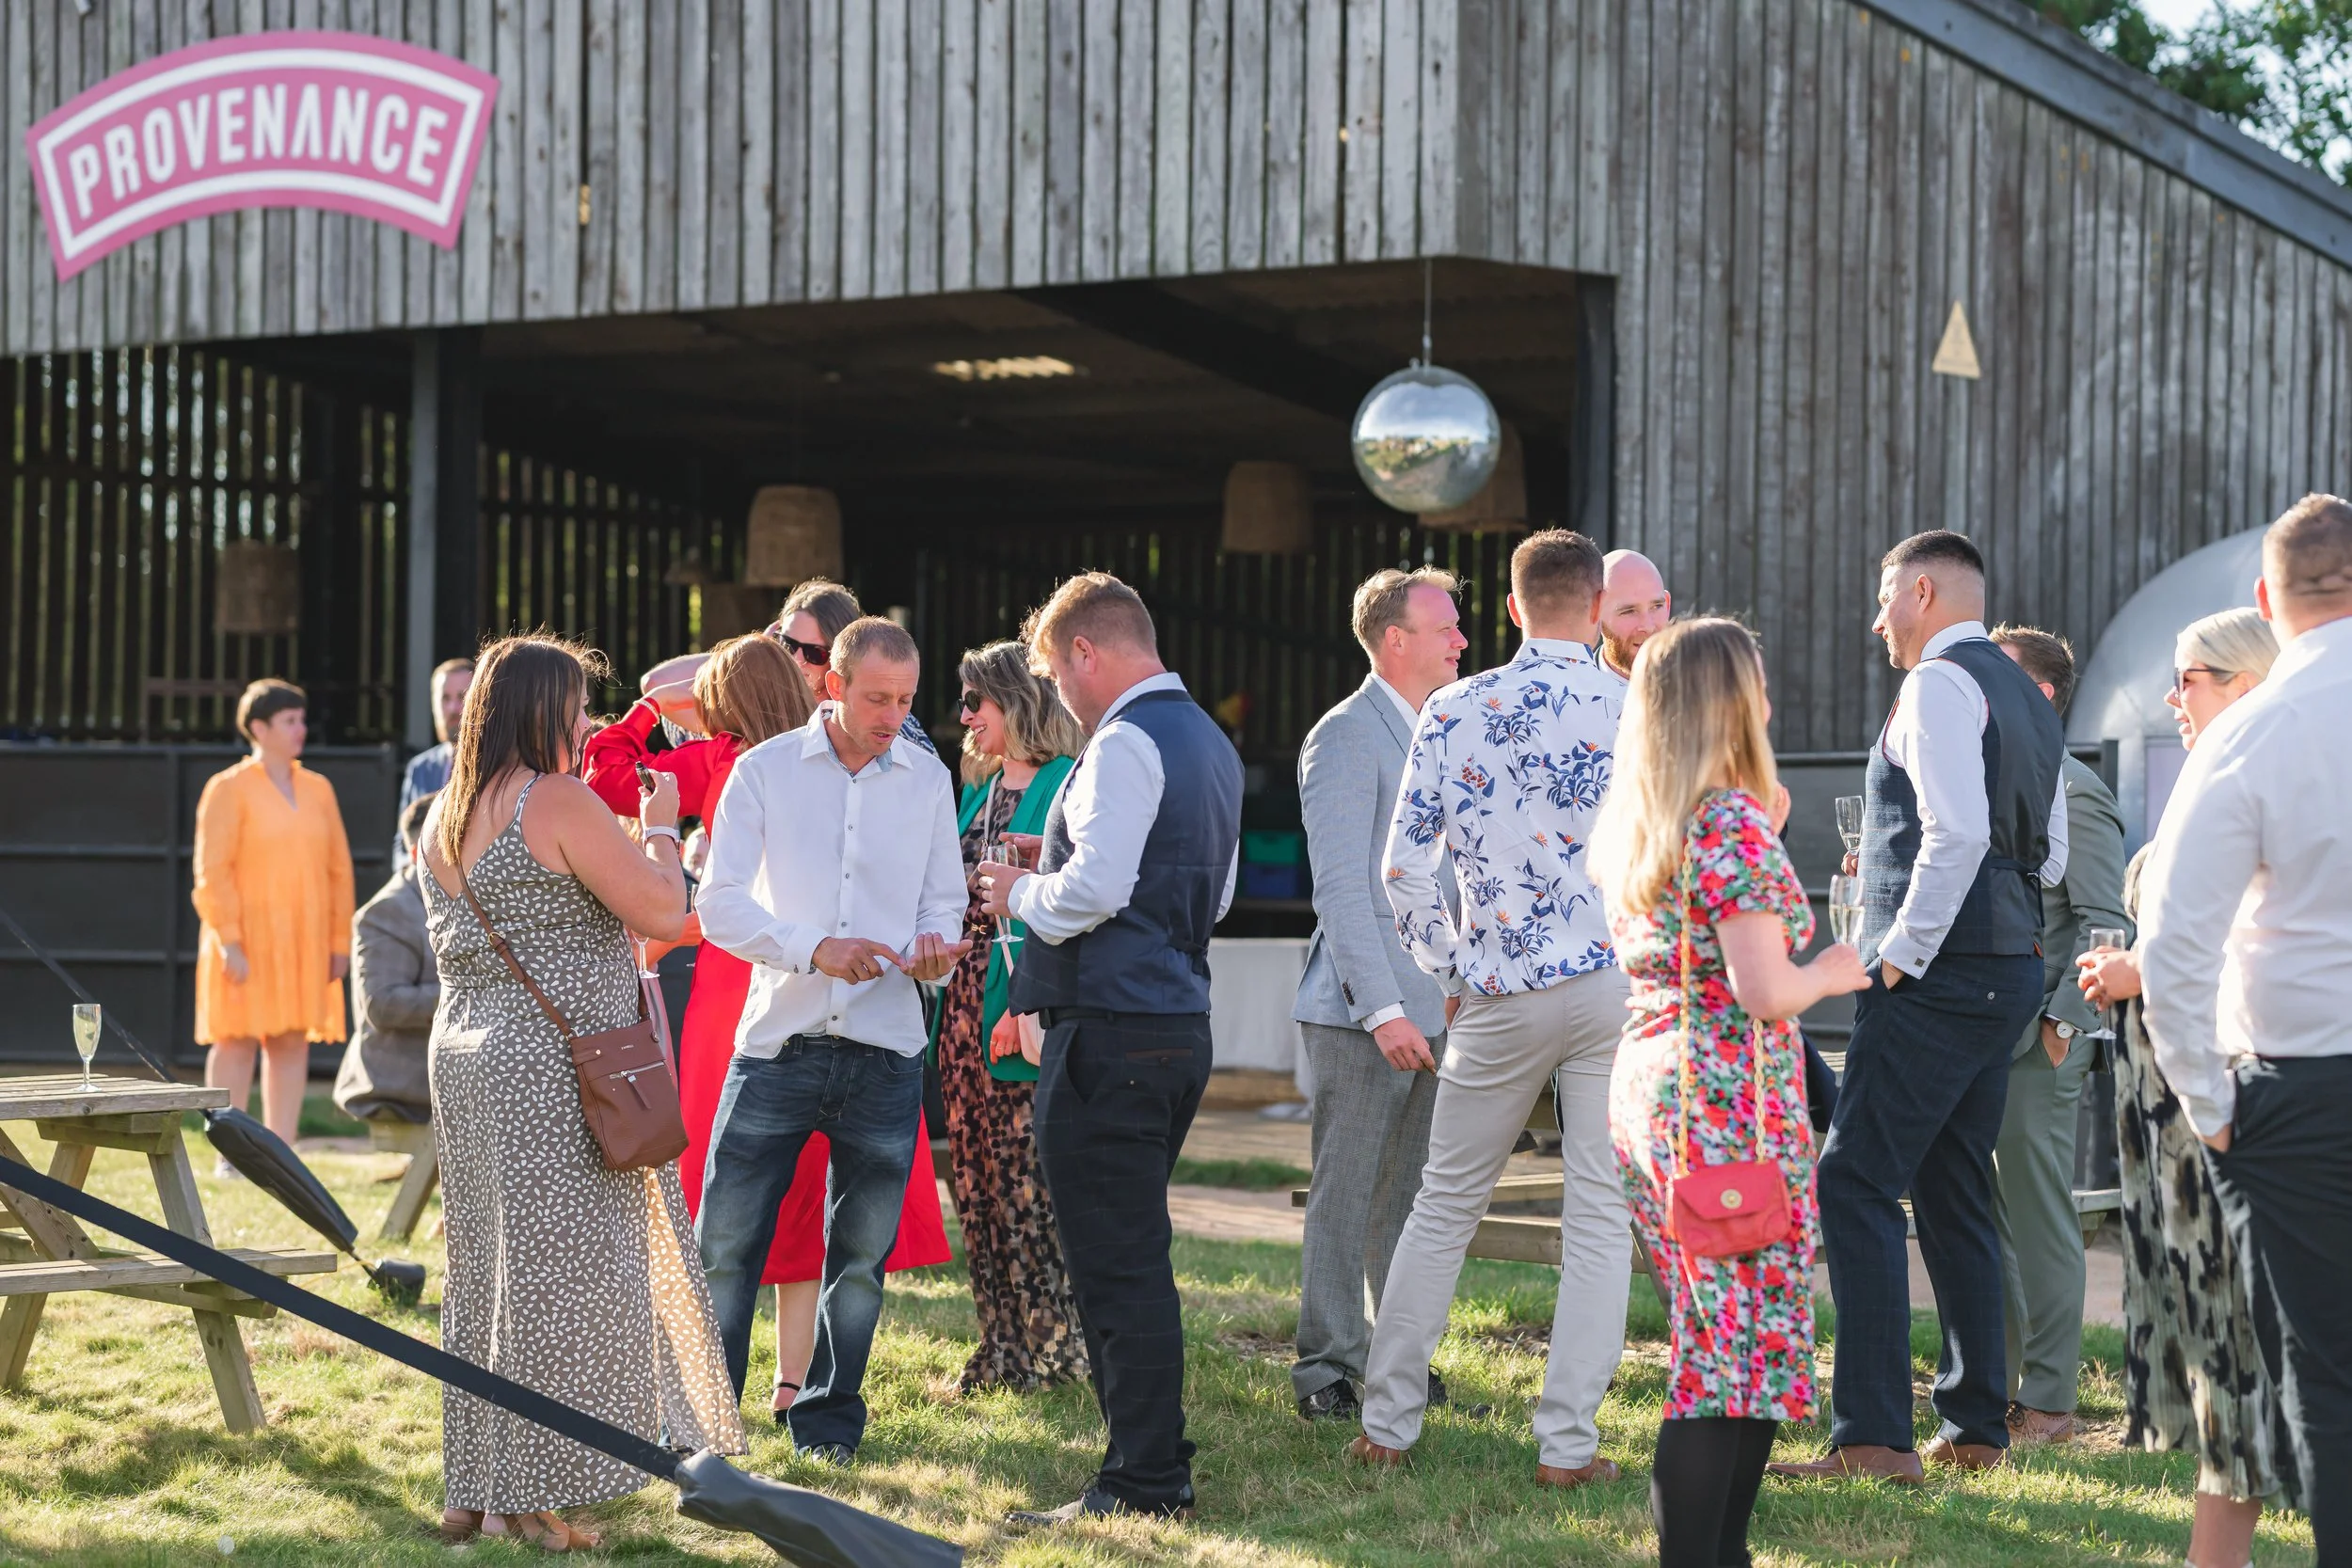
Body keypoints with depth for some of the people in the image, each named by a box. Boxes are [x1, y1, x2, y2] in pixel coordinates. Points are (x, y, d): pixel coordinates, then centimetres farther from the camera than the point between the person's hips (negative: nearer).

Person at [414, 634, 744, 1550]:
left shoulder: (445, 816, 13)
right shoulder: (558, 803, -14)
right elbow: (662, 911, -13)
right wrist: (660, 828, 5)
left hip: (466, 1055, 9)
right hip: (550, 1071, -9)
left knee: (488, 1275, 14)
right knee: (555, 1275, -3)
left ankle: (474, 1491, 18)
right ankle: (524, 1500, -2)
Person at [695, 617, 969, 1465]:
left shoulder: (926, 780, 9)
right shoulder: (764, 772, 0)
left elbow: (944, 897, 13)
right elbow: (720, 904, -5)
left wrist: (936, 944, -11)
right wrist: (812, 948, -19)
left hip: (884, 1052, 2)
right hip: (778, 1043, -2)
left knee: (861, 1253, 8)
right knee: (726, 1242, -3)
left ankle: (828, 1426, 19)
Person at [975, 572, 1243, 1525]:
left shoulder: (1125, 743, -13)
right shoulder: (1210, 742, 17)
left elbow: (1095, 888, -23)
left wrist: (1023, 894, -4)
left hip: (1111, 1030, -10)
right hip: (1181, 1021, 10)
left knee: (1115, 1266, -6)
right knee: (1138, 1260, 16)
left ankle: (1145, 1482, -5)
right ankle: (1152, 1466, 22)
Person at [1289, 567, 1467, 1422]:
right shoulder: (1347, 737, -11)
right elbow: (1339, 887, -16)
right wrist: (1383, 1009, -22)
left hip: (1431, 1006, 8)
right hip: (1362, 1009, -8)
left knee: (1411, 1194, 12)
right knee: (1345, 1195, -2)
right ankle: (1328, 1368, 3)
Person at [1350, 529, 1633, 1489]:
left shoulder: (1453, 711, 1)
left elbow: (1404, 870, 1)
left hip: (1503, 999, 1)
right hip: (1621, 981, -1)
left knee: (1444, 1205, 13)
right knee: (1599, 1214, 4)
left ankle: (1386, 1424, 17)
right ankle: (1568, 1443, 3)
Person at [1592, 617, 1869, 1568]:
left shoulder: (1636, 826, 12)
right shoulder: (1732, 821, -14)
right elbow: (1766, 991, -19)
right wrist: (1835, 971, 0)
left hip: (1647, 1089, 9)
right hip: (1730, 1107, -9)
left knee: (1714, 1340, 15)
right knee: (1739, 1352, -5)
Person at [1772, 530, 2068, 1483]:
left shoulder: (1939, 685, -10)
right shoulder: (2028, 700, 19)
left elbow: (1958, 831, -22)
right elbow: (2049, 858, 20)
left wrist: (1902, 953, -16)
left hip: (1936, 976, -10)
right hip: (2011, 974, 10)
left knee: (1856, 1187, -10)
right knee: (1954, 1196, 15)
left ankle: (1872, 1437, -16)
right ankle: (1977, 1429, 18)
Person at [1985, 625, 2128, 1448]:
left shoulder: (2074, 794, -9)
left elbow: (2102, 925, -13)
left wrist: (2061, 1023, -18)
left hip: (2036, 1046, -8)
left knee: (2040, 1224, -3)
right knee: (1983, 1219, 11)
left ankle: (2047, 1403, 3)